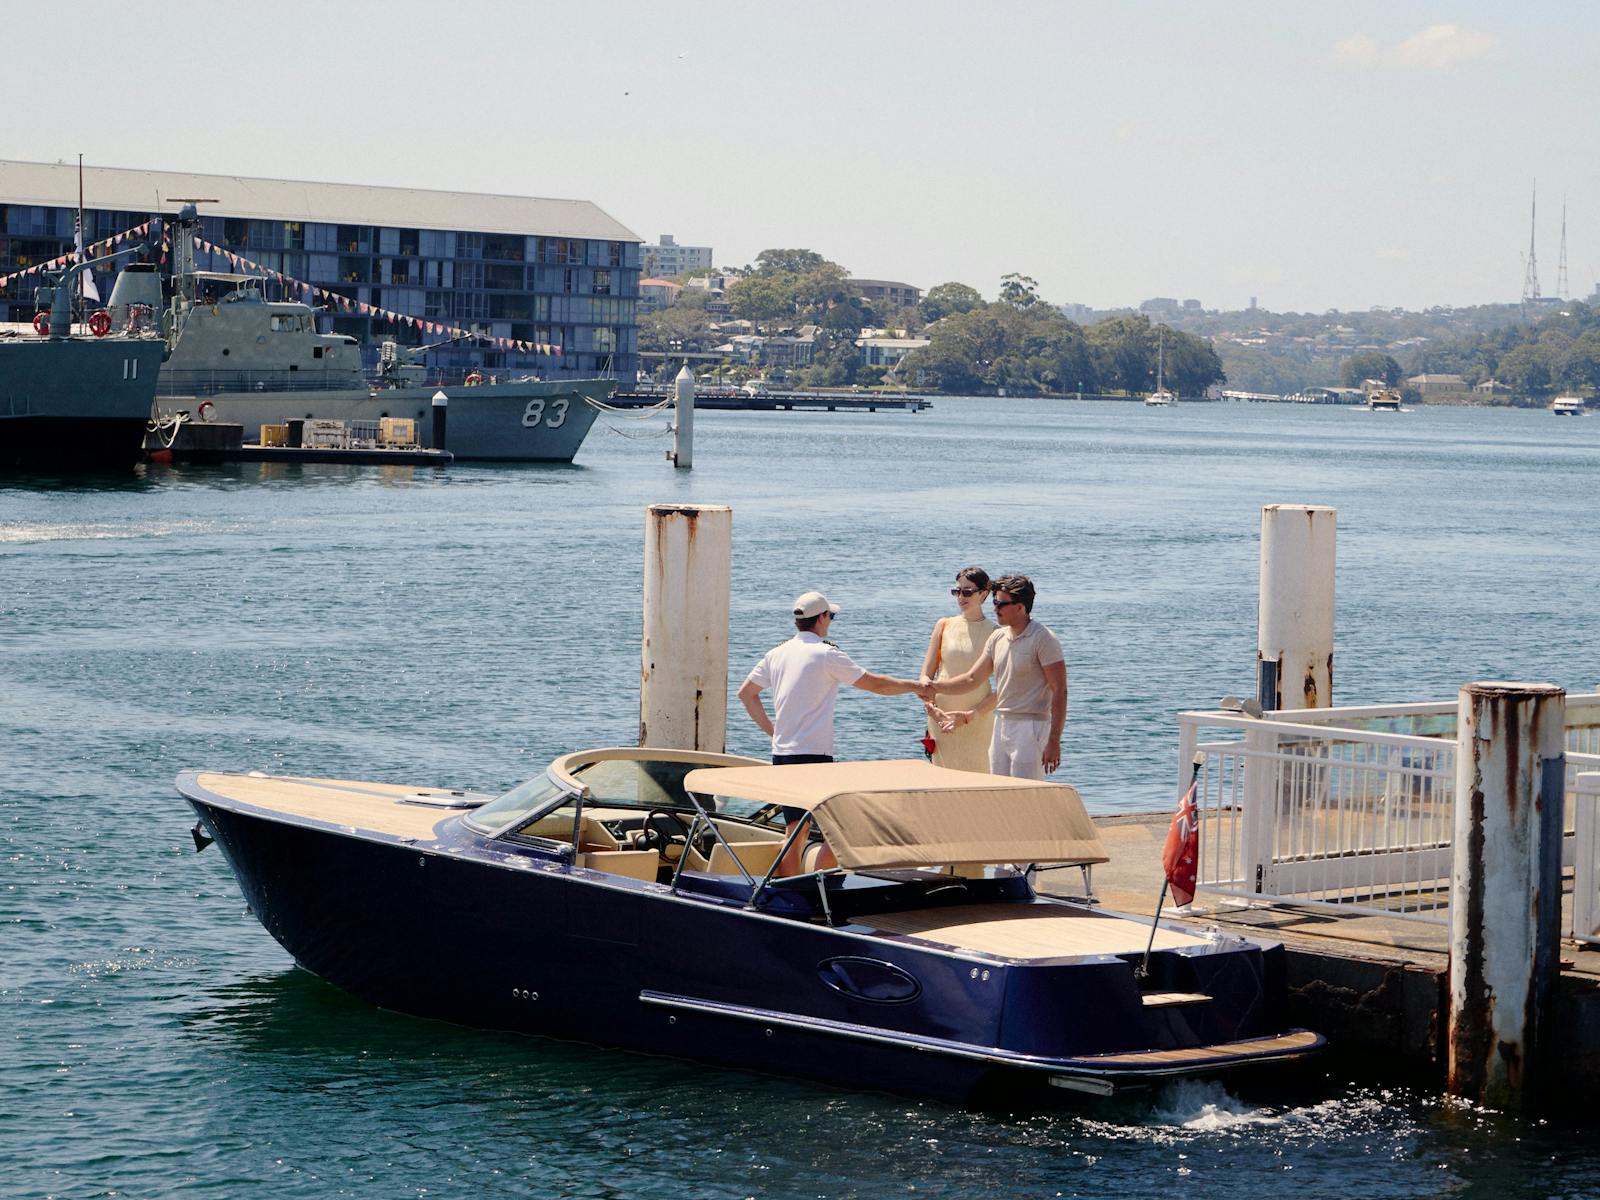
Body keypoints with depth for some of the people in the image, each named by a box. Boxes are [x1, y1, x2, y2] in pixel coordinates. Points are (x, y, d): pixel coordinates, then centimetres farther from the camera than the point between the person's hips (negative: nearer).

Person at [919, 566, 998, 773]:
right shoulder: (944, 625, 8)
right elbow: (926, 675, 6)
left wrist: (970, 715, -17)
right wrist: (932, 708, -12)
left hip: (978, 721, -3)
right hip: (942, 717, 3)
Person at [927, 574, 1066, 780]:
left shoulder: (1043, 639, -12)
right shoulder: (997, 638, 11)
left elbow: (1059, 691, -14)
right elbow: (972, 678, 17)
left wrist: (1054, 742, -19)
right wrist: (933, 687, 8)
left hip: (1030, 728, -8)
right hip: (1000, 726, 8)